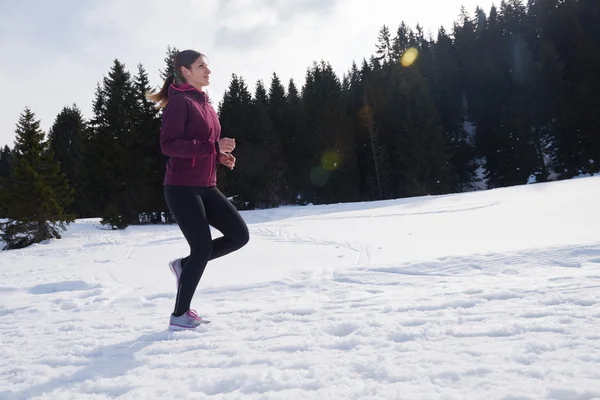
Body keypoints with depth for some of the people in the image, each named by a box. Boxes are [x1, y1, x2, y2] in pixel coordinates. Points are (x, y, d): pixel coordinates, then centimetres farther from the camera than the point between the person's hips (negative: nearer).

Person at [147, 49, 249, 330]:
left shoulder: (205, 103, 17)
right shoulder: (179, 101, -9)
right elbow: (168, 145, -20)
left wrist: (220, 156, 6)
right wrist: (213, 147, -23)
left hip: (206, 187, 8)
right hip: (181, 188, -8)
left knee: (239, 235, 1)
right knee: (203, 248, -8)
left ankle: (185, 265, 18)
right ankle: (179, 316, 10)